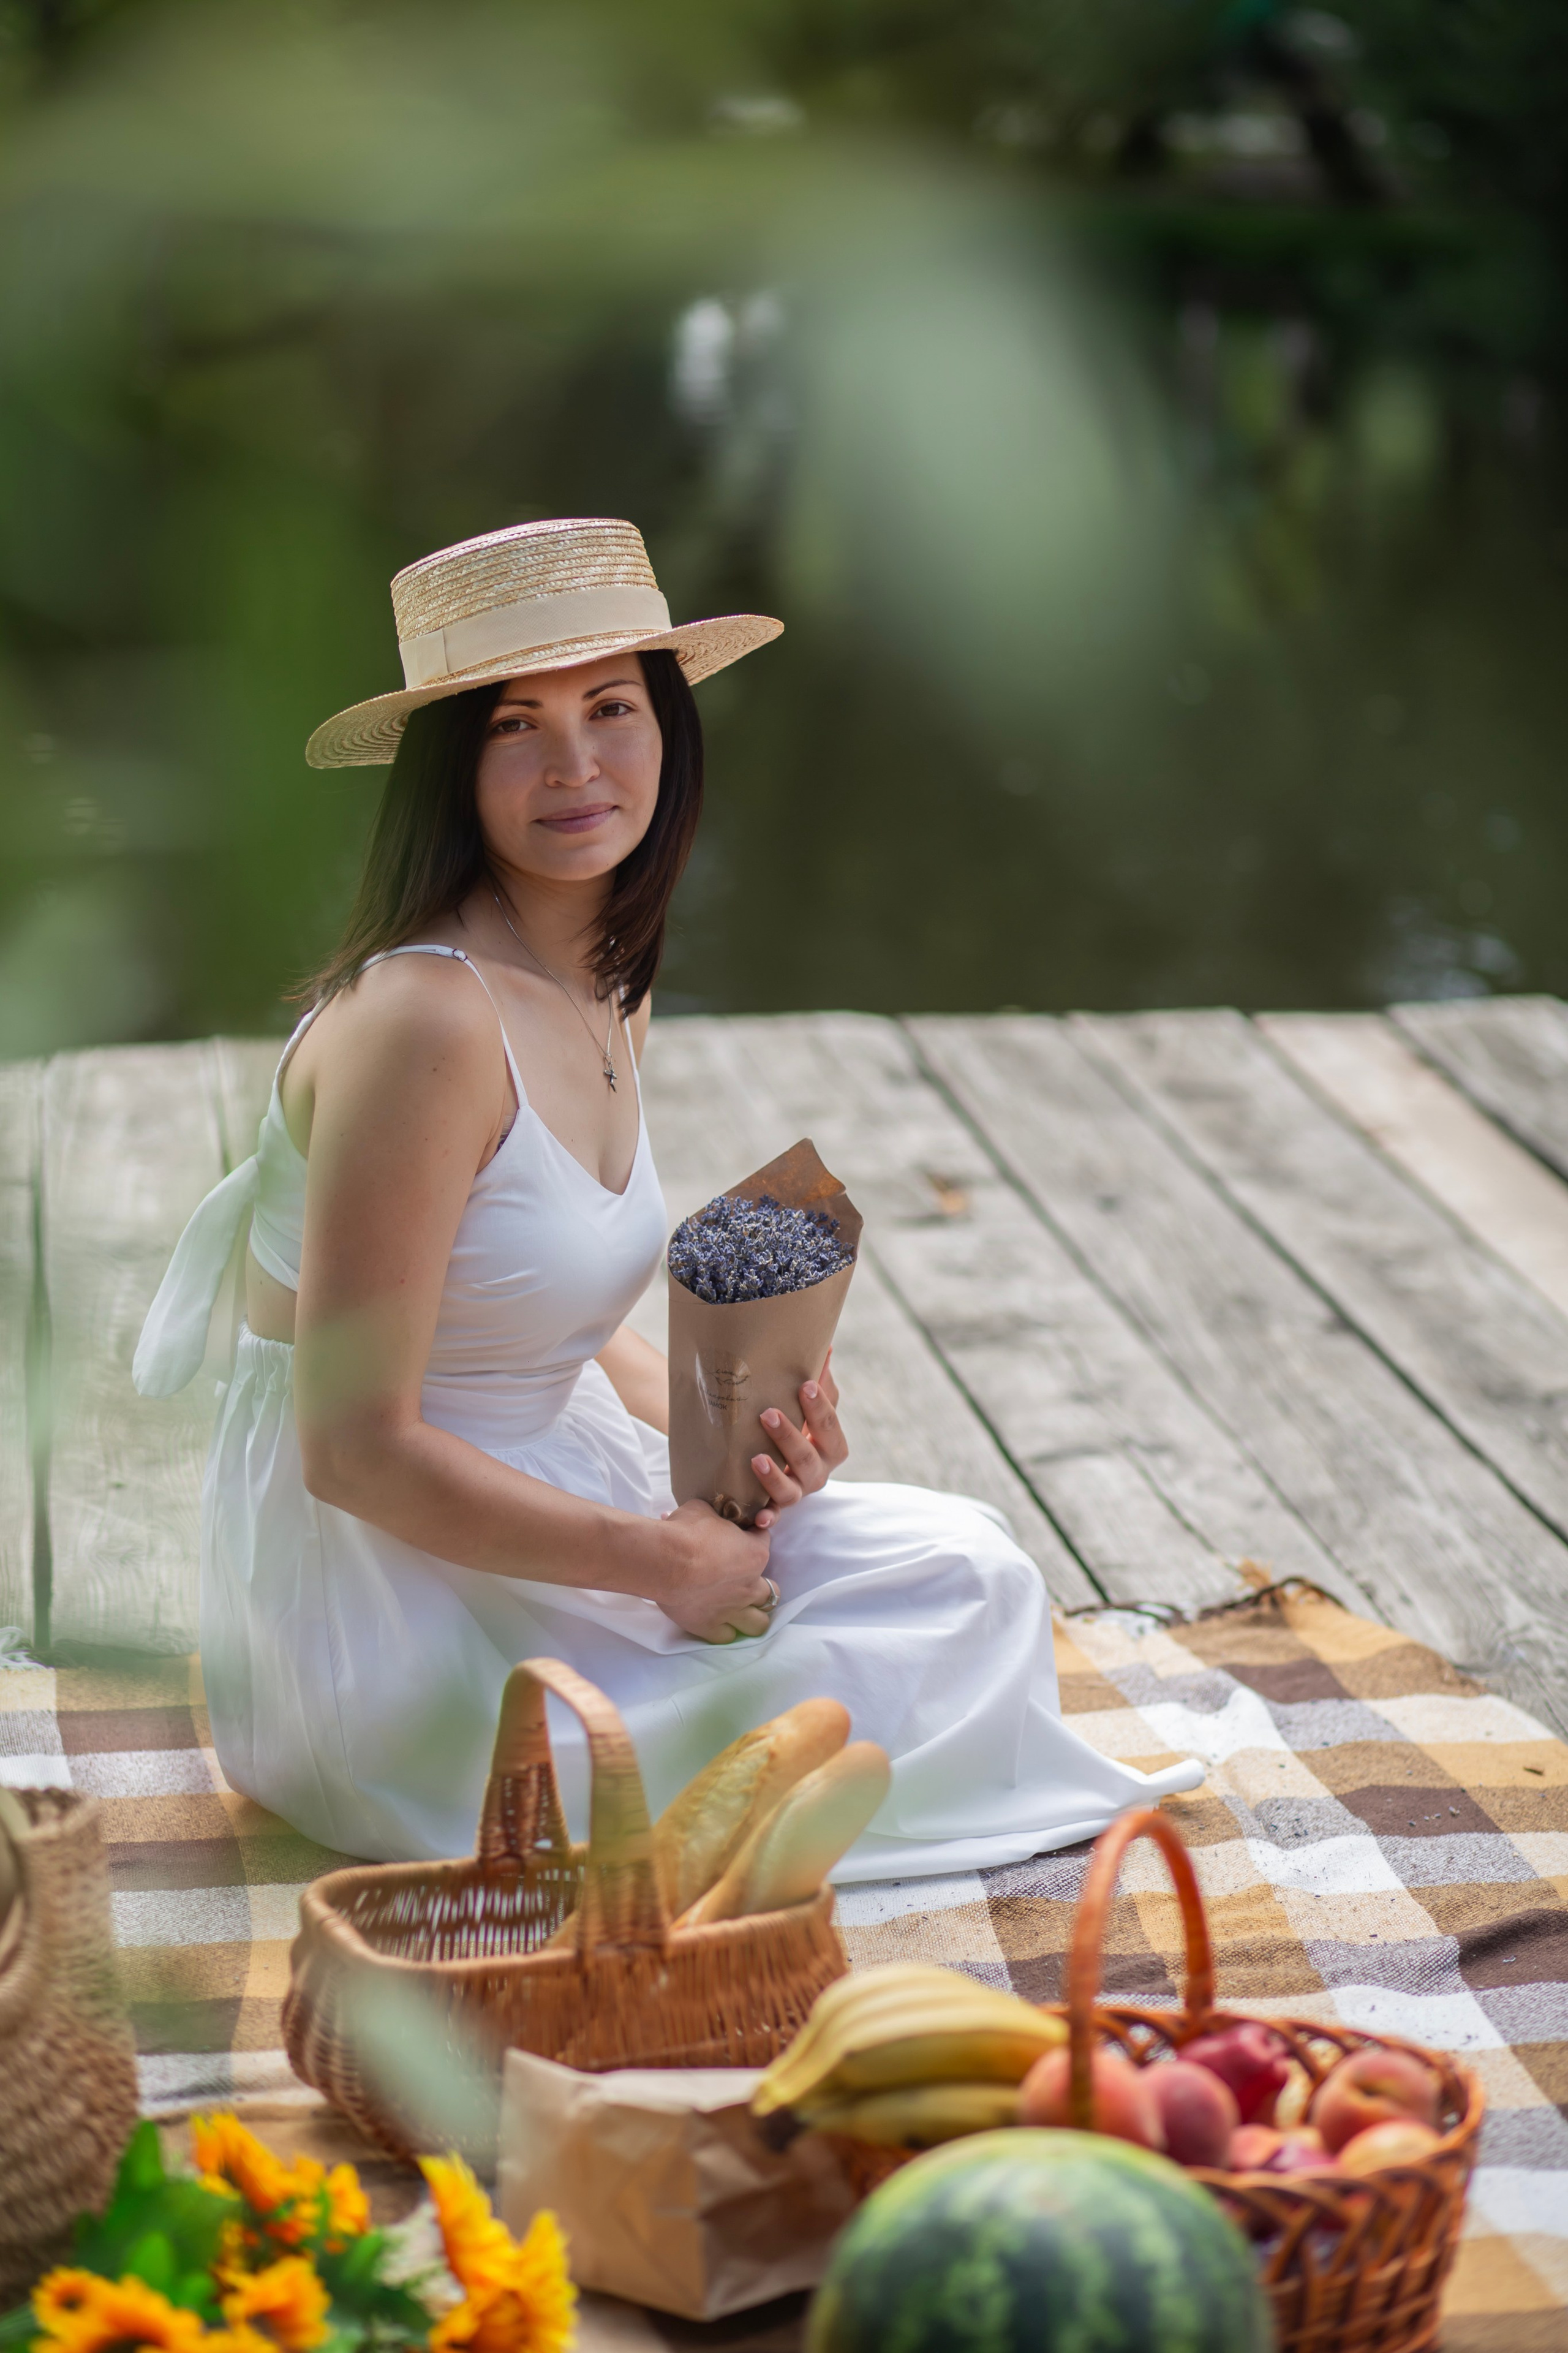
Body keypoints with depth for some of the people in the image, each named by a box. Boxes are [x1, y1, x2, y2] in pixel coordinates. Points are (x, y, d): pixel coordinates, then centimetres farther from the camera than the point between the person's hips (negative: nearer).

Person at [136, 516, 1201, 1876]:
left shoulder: (607, 989, 4)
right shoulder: (428, 1022, -25)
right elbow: (356, 1446, -25)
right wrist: (664, 1560, -18)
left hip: (533, 1490, 9)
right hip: (384, 1595, -9)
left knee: (970, 1576, 6)